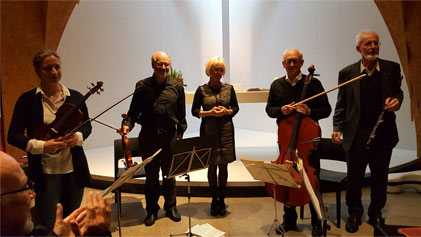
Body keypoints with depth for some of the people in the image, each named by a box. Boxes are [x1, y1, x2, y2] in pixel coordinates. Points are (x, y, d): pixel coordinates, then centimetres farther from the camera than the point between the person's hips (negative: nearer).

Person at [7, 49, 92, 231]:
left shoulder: (75, 97, 1)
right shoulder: (27, 99, -5)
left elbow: (87, 126, 10)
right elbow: (13, 136, -5)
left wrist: (78, 137, -13)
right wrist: (41, 146, -22)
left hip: (74, 170, 3)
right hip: (45, 173, -2)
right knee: (47, 226, 3)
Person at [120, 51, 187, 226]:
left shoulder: (176, 87, 2)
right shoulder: (142, 86, 0)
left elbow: (181, 114, 5)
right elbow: (134, 111, 4)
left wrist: (180, 135, 3)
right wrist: (128, 125, -13)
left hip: (170, 137, 1)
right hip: (148, 137, 0)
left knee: (169, 174, 12)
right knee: (151, 175, 10)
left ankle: (171, 207, 30)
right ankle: (152, 210, 26)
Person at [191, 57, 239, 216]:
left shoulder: (229, 88, 5)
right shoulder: (202, 90, 0)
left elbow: (236, 107, 11)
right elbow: (194, 110, 1)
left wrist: (227, 111, -10)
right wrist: (210, 113, -14)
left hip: (226, 131, 1)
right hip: (209, 131, -1)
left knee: (223, 166, 5)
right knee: (211, 166, 5)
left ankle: (221, 200, 19)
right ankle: (214, 199, 21)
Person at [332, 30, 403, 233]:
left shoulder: (391, 68, 1)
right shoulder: (347, 73, -1)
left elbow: (398, 92, 13)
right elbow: (341, 104, 2)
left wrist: (396, 100, -10)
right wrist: (337, 128, -6)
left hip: (383, 134, 2)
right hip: (356, 135, -1)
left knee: (380, 178, 14)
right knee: (354, 178, 9)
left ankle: (376, 214, 35)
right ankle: (354, 214, 29)